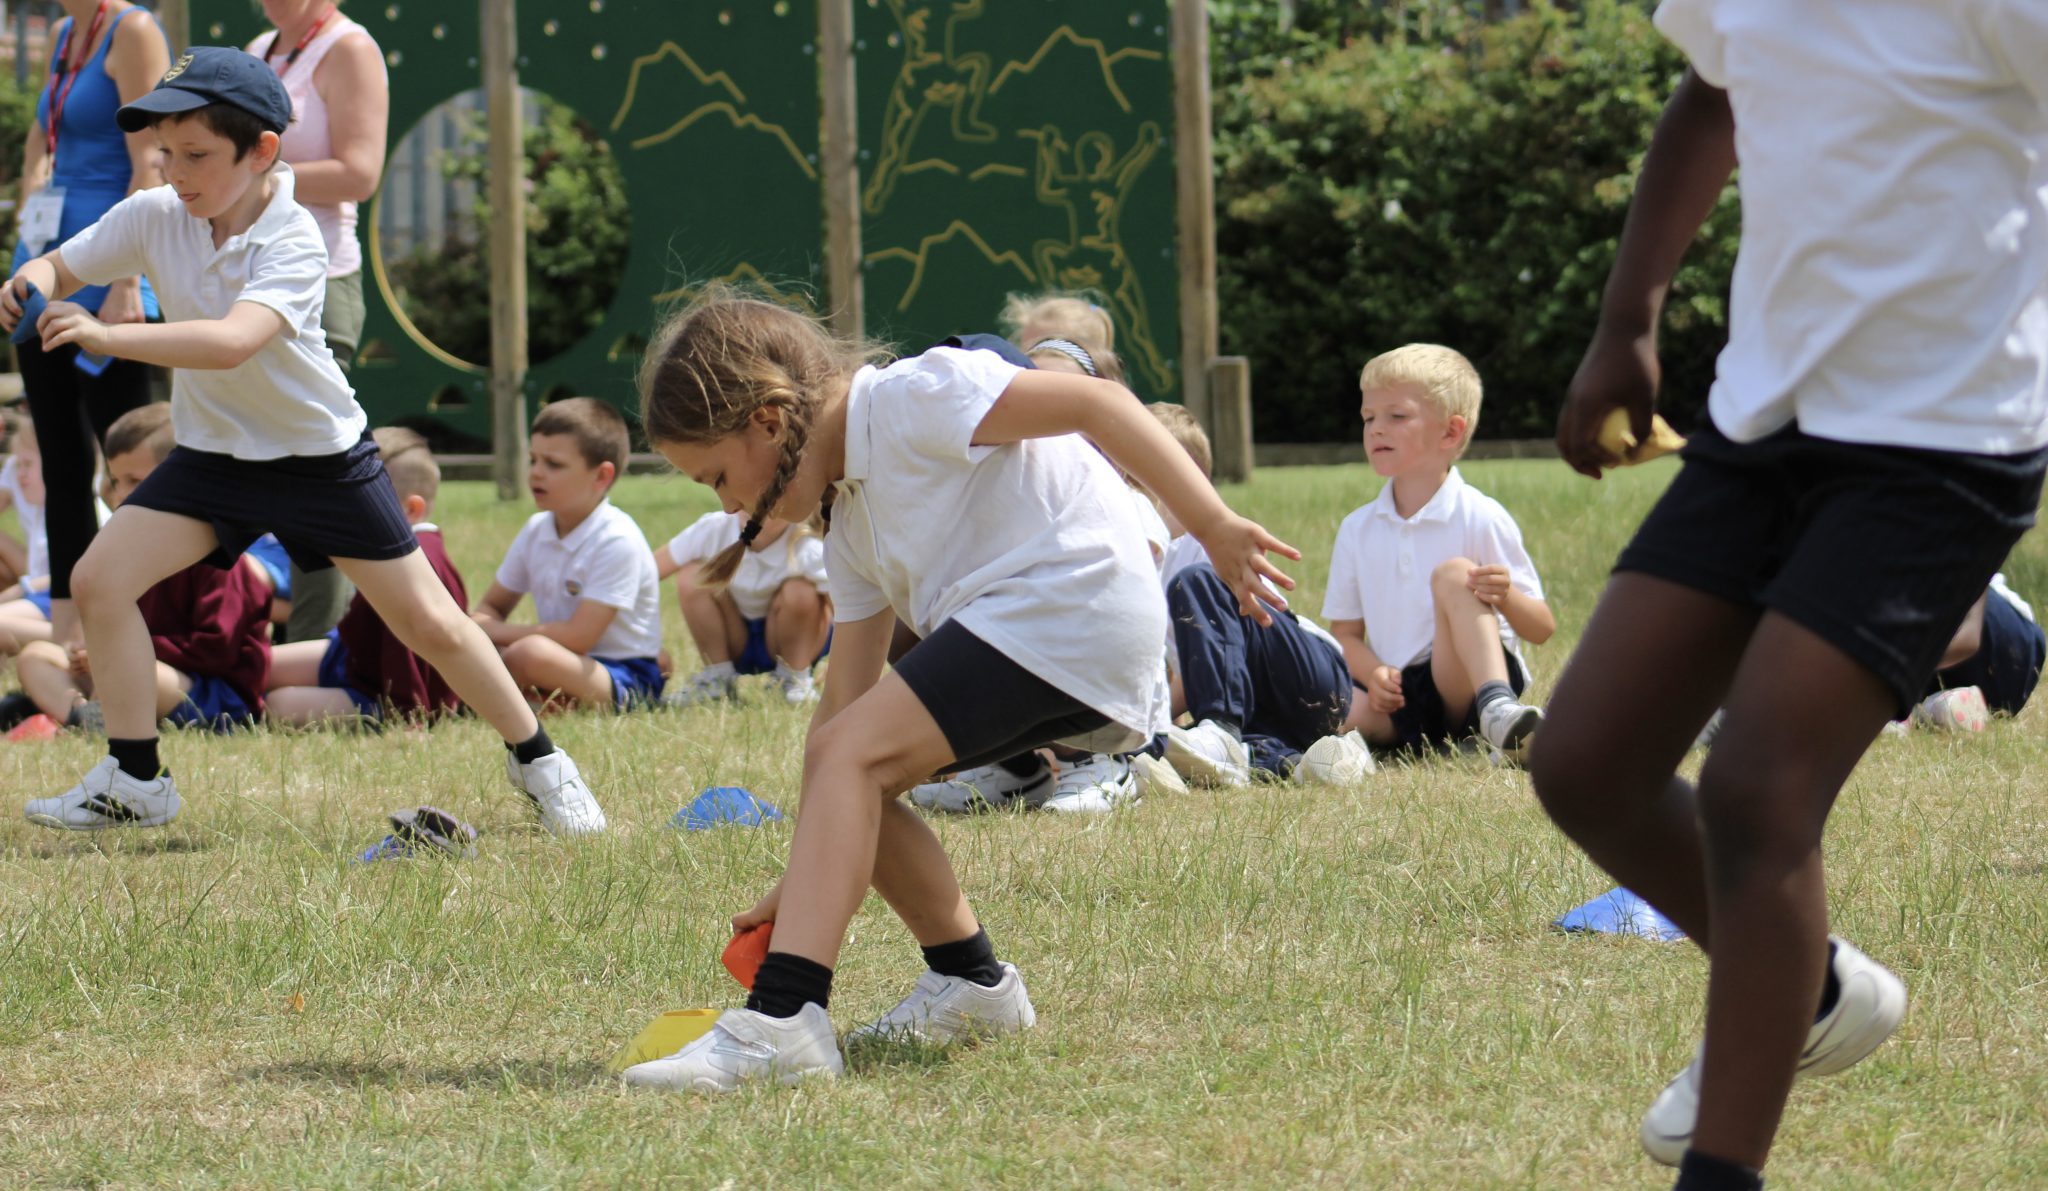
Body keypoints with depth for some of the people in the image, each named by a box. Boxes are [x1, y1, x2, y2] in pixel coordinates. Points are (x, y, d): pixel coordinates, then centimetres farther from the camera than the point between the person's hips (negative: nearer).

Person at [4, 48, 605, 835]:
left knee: (430, 623, -2)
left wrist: (105, 338, -52)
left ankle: (537, 760, 19)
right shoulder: (154, 217, -12)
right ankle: (133, 782, -1)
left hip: (323, 458, -4)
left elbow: (231, 343, -43)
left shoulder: (293, 242, -28)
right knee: (99, 577, -13)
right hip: (214, 453, 4)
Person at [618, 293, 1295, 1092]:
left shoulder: (908, 400, -7)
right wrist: (810, 879, 16)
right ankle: (971, 981, 21)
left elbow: (1096, 401, -13)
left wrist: (1213, 526, -20)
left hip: (1074, 601, -10)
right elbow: (845, 699, 19)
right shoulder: (853, 525, 21)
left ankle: (782, 1020, -30)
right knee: (842, 755, 11)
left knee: (851, 756, -18)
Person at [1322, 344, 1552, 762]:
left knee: (1452, 574, -29)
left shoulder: (1480, 518, -2)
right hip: (1394, 698, 2)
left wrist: (1506, 597, -26)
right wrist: (1373, 675, -9)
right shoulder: (1358, 530, 11)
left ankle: (1498, 709, -44)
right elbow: (1345, 632, 13)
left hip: (1465, 689, -2)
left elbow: (1541, 629, -3)